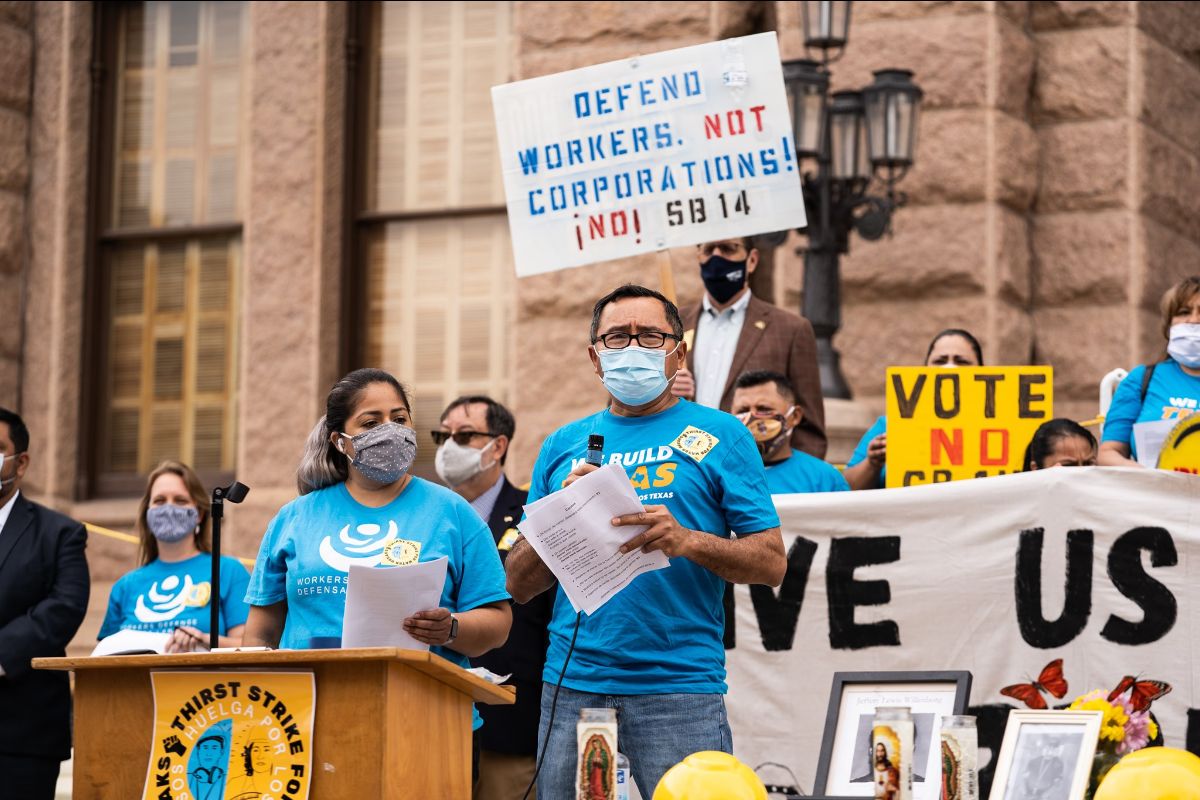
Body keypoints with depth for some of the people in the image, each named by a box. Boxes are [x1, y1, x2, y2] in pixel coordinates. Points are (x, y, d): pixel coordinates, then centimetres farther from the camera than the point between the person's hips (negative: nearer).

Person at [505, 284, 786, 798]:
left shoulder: (719, 436, 7)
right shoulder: (563, 446, 16)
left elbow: (772, 563, 0)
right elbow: (519, 585, 13)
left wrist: (689, 542, -16)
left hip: (681, 684, -3)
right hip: (571, 686, 3)